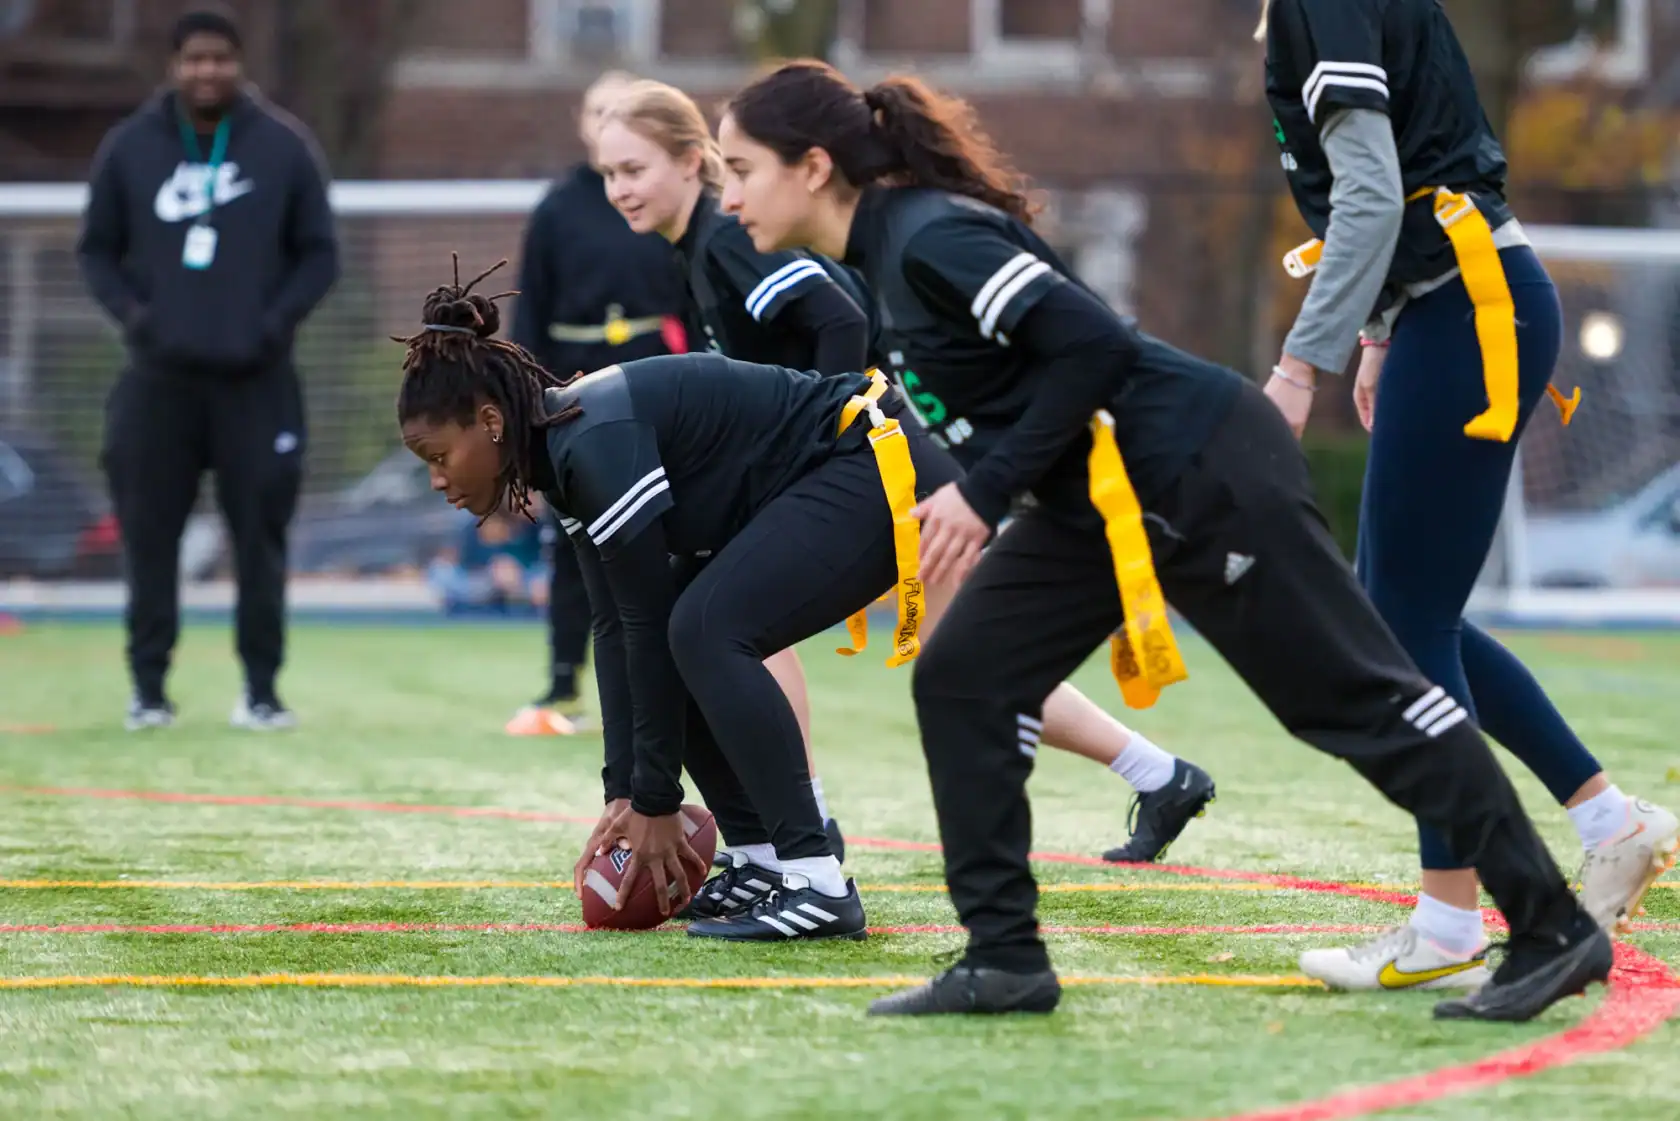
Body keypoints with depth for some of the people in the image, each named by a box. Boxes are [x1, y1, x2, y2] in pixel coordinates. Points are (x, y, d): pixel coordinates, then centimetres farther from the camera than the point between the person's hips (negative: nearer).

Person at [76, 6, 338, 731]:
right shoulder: (129, 148, 5)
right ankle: (148, 688, 9)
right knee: (149, 534, 1)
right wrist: (128, 310, -7)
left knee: (260, 535, -1)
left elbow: (319, 253, 7)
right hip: (158, 379, 1)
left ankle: (262, 690, 7)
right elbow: (97, 250, 11)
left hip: (256, 380, -1)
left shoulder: (285, 148, 3)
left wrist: (281, 318, -9)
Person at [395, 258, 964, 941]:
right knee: (687, 640, 4)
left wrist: (654, 801, -12)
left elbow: (649, 621, -19)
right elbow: (616, 627, 8)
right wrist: (624, 793, 3)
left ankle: (817, 886, -22)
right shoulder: (564, 443, 6)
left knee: (705, 631, -22)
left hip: (875, 471, -10)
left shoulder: (595, 445, -23)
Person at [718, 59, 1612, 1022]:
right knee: (961, 679, 2)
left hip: (1206, 474, -10)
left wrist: (987, 491, -21)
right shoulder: (889, 251, 10)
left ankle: (1555, 932, 4)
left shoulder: (929, 238, -19)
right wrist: (978, 498, 11)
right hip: (1105, 499, 10)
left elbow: (1092, 343, -26)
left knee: (1356, 697, -3)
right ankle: (1004, 961, 4)